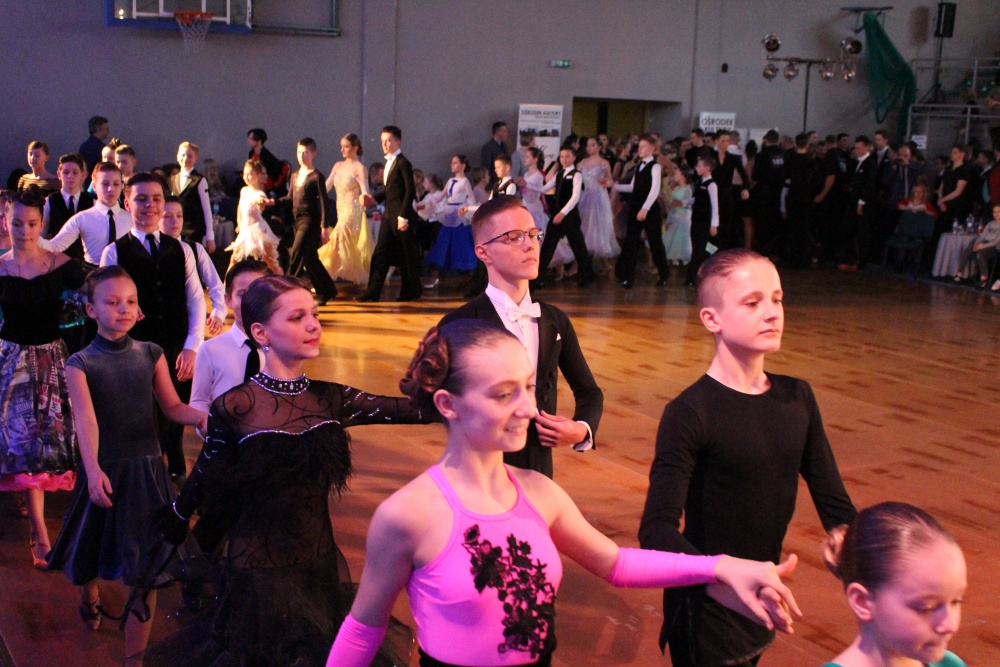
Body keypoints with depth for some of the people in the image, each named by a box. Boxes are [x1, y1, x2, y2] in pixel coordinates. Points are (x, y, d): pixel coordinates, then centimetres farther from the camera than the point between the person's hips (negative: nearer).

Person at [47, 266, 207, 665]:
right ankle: (90, 598, 55)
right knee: (91, 557, 19)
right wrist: (93, 471, -36)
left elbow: (173, 407, 1)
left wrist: (199, 417, -21)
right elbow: (85, 419, -21)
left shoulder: (151, 354, 1)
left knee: (142, 571, -2)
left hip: (147, 468, 1)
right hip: (104, 471, -1)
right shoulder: (80, 364, -8)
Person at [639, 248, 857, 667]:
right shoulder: (690, 413, -18)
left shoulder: (798, 398, 1)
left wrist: (844, 535, -20)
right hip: (707, 609, -6)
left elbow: (832, 499, 2)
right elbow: (657, 528, -27)